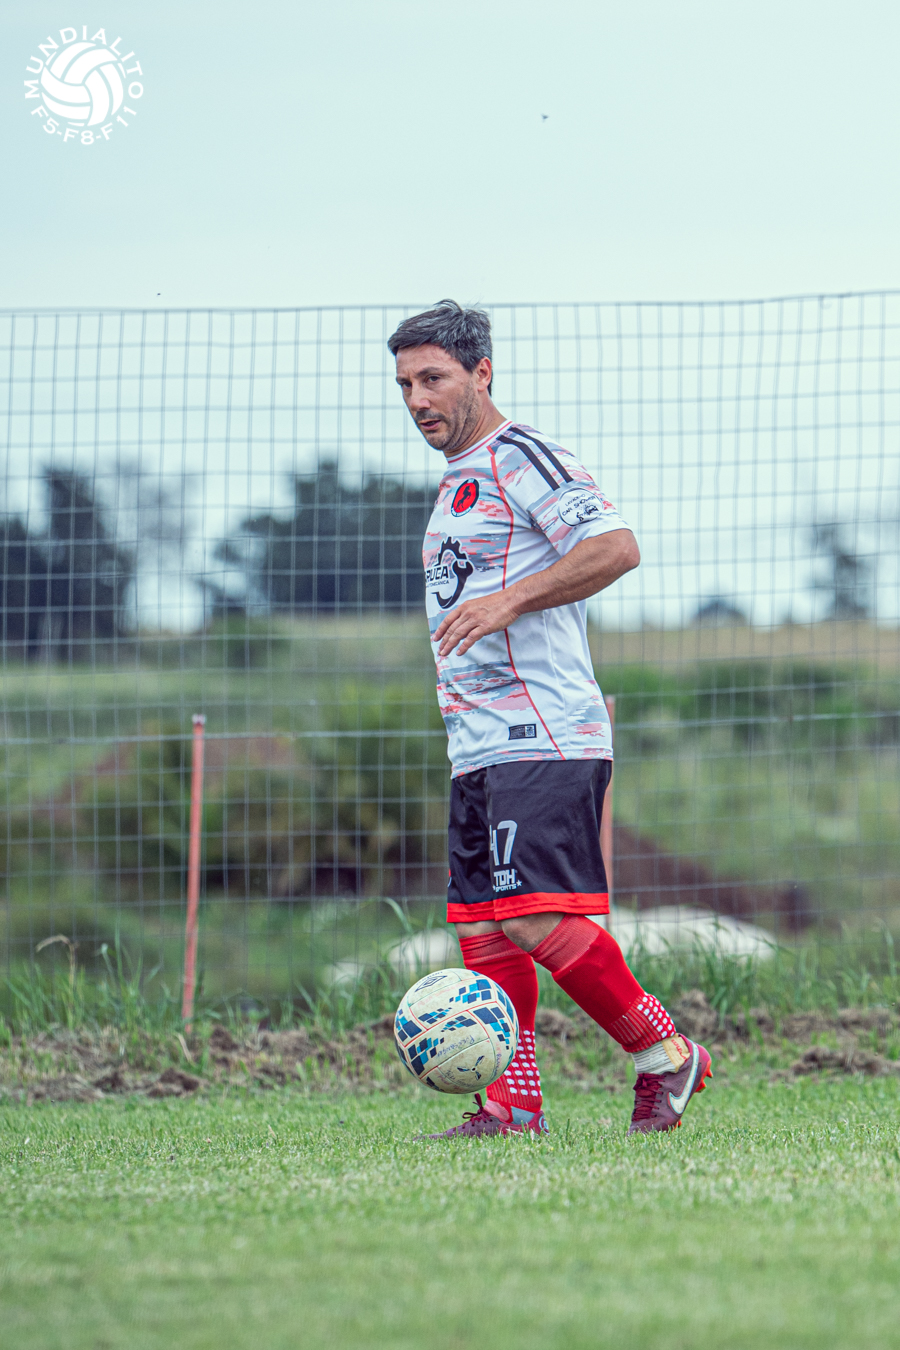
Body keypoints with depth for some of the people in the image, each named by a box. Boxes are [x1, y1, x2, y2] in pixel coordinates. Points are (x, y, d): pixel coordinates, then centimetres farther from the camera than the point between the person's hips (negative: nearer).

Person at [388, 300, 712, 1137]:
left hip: (544, 741, -10)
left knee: (536, 919, -17)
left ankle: (665, 1057, -4)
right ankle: (512, 1107, 7)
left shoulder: (521, 458, -7)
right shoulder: (454, 485, 23)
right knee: (482, 929, 5)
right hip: (477, 749, 10)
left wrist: (507, 600, -23)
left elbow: (615, 547, -19)